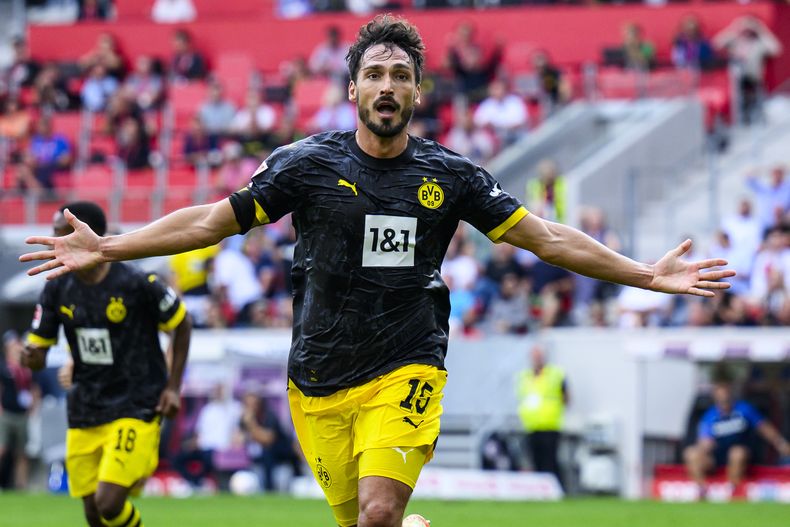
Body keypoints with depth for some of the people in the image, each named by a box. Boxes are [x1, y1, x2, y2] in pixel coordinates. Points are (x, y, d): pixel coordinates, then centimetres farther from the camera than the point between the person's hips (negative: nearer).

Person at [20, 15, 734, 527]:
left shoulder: (449, 176, 3)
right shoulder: (308, 164, 1)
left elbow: (547, 238, 7)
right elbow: (212, 220, 4)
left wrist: (648, 275, 3)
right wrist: (106, 249, -3)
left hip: (405, 375, -1)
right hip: (319, 381, 1)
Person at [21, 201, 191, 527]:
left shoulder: (137, 284, -14)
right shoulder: (58, 290, 0)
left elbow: (181, 325, 1)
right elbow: (38, 349, 6)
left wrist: (173, 387, -3)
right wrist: (31, 358, -19)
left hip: (136, 411, -5)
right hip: (85, 415, 5)